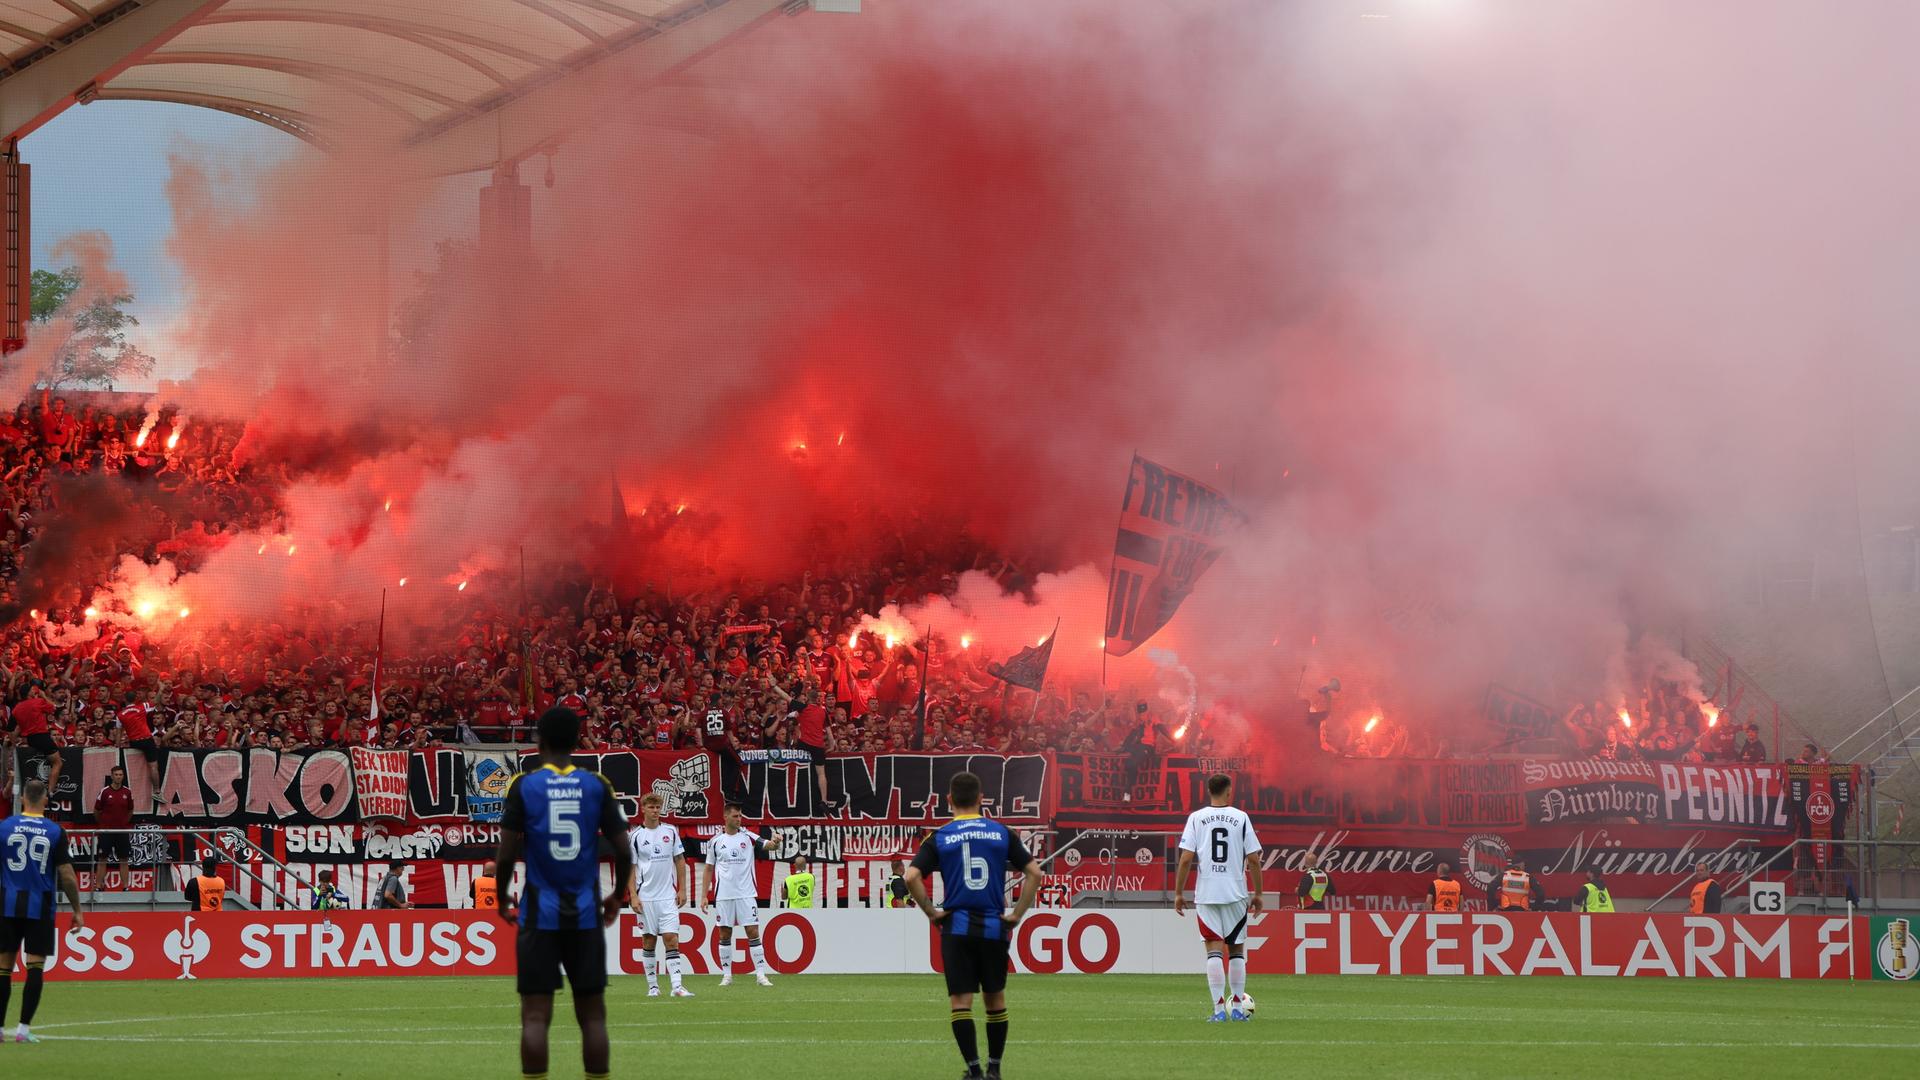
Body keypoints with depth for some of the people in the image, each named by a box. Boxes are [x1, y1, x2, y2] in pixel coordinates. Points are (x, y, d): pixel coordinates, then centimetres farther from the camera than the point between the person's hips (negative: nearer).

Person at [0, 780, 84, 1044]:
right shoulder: (55, 832, -2)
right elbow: (67, 876, -3)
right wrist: (77, 910, 7)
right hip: (40, 908, -1)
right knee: (35, 967, 2)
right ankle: (24, 1027, -4)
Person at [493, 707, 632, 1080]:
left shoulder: (523, 786, -3)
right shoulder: (597, 786, 1)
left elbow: (507, 854, -7)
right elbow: (623, 851, 0)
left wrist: (503, 898, 11)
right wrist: (618, 896, 17)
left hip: (540, 913, -2)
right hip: (586, 913, 2)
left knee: (536, 1014, -2)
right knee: (592, 1013, 7)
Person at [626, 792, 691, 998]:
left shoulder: (671, 832, 6)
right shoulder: (635, 836, -1)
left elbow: (680, 861, 11)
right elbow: (630, 868, 0)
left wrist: (682, 890, 4)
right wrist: (634, 896, -7)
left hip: (668, 896, 1)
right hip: (645, 897, -1)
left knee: (671, 939, -7)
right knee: (648, 940, 4)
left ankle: (677, 986, -13)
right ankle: (652, 986, 12)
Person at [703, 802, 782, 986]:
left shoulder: (748, 838, 4)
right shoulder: (715, 842, 6)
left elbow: (767, 845, -9)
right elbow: (709, 869, 10)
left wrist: (775, 839, -32)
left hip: (746, 894, -1)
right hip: (723, 895, 1)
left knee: (753, 933, -5)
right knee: (724, 935, 4)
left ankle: (761, 974, -5)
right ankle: (727, 975, 12)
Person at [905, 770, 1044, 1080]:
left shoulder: (939, 837, 0)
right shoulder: (1002, 833, 4)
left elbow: (912, 877, -12)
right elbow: (1035, 873, 0)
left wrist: (931, 912, -3)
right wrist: (1017, 914, 4)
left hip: (956, 926, -1)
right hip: (994, 927, 1)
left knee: (960, 1001, 0)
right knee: (996, 1000, 14)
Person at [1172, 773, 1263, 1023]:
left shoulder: (1196, 818, 1)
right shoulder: (1241, 818, 1)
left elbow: (1185, 859, -5)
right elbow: (1253, 859, 0)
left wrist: (1178, 893, 4)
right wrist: (1258, 894, 9)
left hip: (1206, 894, 0)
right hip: (1236, 894, 0)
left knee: (1214, 950, -2)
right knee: (1236, 949, 13)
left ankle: (1219, 1009, -10)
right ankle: (1237, 1008, 17)